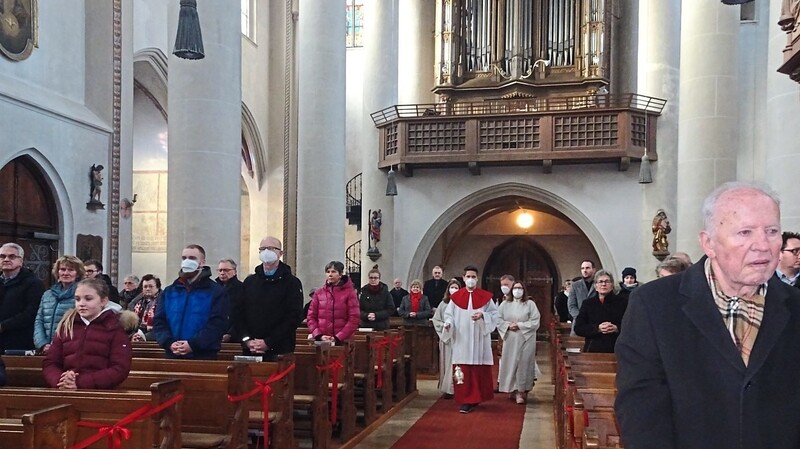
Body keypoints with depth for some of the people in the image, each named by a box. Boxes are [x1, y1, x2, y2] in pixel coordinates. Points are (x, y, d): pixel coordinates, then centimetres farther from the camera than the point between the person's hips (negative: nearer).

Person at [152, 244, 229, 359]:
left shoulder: (216, 292, 0)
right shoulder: (169, 292, 14)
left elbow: (217, 324, -11)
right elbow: (158, 321, 7)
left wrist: (193, 345, -21)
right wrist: (169, 343, -11)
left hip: (203, 356, -4)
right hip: (172, 356, 4)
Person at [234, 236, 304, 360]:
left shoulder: (292, 283, 0)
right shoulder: (249, 282, 13)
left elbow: (294, 317, -9)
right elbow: (236, 313, 8)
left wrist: (268, 343, -14)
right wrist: (247, 340, -7)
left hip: (280, 351, -3)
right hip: (249, 350, 3)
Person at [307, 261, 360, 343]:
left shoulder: (349, 292, 1)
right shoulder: (319, 292, 9)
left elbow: (354, 319, -5)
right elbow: (311, 316, 9)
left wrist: (338, 338, -13)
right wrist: (319, 335, -6)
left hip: (342, 341, -2)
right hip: (320, 341, 3)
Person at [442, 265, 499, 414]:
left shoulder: (485, 297, 4)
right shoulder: (456, 297, 5)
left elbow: (494, 314, 2)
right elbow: (448, 314, 5)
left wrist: (482, 315, -16)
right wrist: (448, 323, -15)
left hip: (479, 340, 0)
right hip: (462, 340, 0)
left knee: (479, 370, 2)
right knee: (464, 371, -2)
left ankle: (475, 398, 14)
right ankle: (465, 400, 3)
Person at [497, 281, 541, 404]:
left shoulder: (530, 304, 0)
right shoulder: (505, 304, 7)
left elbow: (535, 322, -5)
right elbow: (498, 320, 6)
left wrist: (519, 325, -13)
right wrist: (508, 325, -12)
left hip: (525, 340, -2)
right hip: (510, 339, 2)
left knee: (523, 364, -4)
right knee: (510, 363, 4)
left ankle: (521, 391, 1)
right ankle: (512, 389, 16)